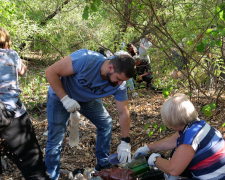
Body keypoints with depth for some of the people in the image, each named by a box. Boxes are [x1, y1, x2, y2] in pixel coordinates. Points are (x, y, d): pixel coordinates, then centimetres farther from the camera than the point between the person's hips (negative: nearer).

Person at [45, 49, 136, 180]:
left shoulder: (119, 85, -22)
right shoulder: (85, 59, -38)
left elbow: (124, 113, -13)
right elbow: (51, 72, -30)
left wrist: (125, 142, -16)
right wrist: (65, 99, -33)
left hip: (87, 99, 5)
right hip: (60, 95, -4)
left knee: (107, 123, 4)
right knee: (55, 140, -7)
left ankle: (103, 165, 24)